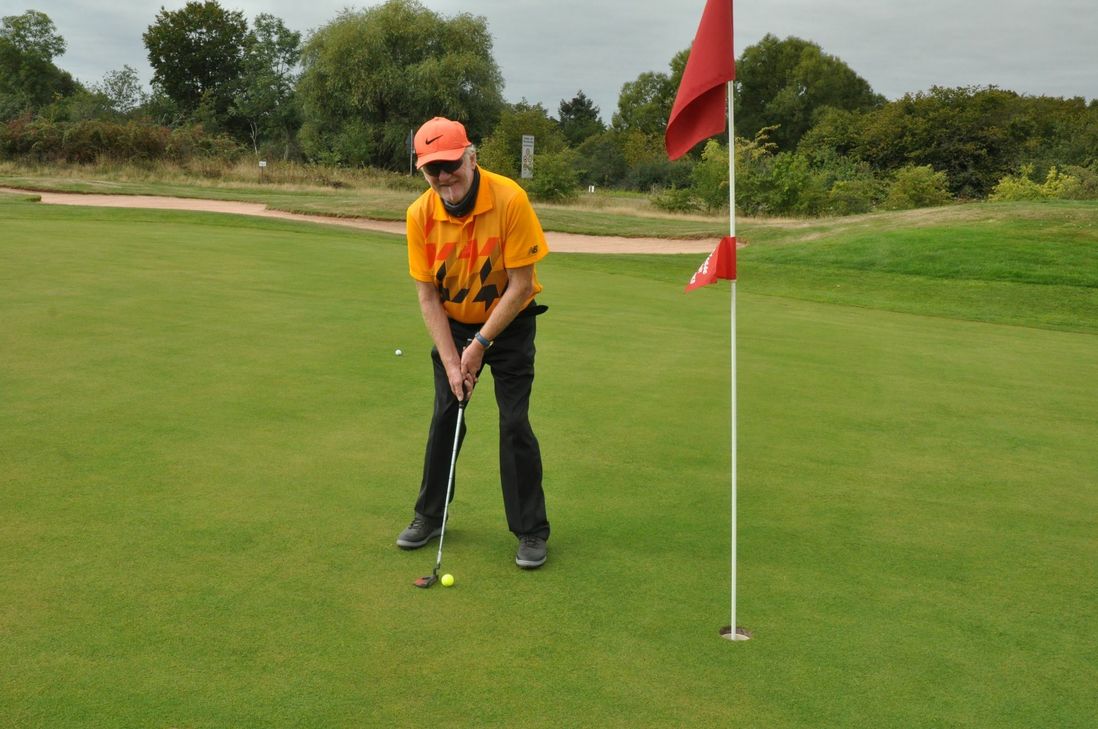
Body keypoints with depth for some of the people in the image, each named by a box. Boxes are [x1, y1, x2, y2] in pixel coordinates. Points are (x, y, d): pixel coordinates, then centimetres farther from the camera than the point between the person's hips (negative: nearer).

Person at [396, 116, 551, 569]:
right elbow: (427, 295, -10)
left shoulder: (509, 199, -26)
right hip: (453, 325, 3)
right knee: (444, 419, 6)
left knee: (514, 423, -6)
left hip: (508, 324, -3)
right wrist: (451, 361, -15)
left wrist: (480, 344, -19)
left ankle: (531, 531, 8)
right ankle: (430, 515, 25)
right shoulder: (420, 214, -15)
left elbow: (521, 285, -21)